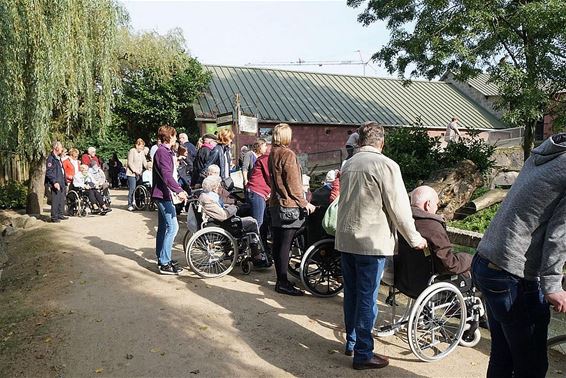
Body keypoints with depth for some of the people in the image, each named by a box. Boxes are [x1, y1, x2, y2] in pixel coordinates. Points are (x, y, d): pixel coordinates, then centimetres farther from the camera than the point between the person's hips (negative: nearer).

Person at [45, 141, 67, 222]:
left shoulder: (58, 158, 18)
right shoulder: (51, 158, -11)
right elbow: (49, 172, -17)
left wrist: (64, 181, 19)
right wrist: (54, 182, -22)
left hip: (61, 183, 9)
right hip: (55, 183, -9)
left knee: (62, 200, 14)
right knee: (55, 200, -6)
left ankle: (61, 215, 24)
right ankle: (54, 217, 0)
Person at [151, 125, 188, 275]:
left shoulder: (166, 151, 17)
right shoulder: (163, 152, -15)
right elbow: (166, 174, -27)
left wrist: (179, 189, 27)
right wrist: (178, 191, -36)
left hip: (162, 194, 11)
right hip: (163, 194, -11)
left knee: (163, 227, 15)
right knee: (172, 227, -13)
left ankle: (162, 259, 24)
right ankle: (165, 264, -10)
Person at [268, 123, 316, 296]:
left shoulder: (272, 154, 13)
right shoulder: (288, 155, -13)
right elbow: (293, 184, -15)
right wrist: (304, 203, -9)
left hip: (275, 203, 9)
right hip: (289, 205, -9)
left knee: (277, 243, 11)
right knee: (285, 244, -5)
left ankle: (280, 280, 21)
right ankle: (283, 283, 0)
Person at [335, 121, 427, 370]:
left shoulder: (348, 164, 9)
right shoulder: (385, 165, -12)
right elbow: (398, 207, -13)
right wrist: (415, 239, -1)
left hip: (345, 239, 7)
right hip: (371, 242, -7)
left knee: (351, 294, 17)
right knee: (367, 298, 2)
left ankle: (351, 342, 31)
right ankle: (363, 354, 11)